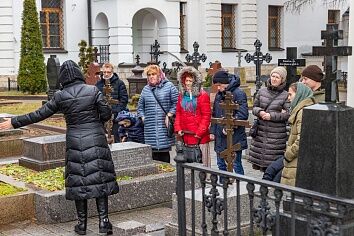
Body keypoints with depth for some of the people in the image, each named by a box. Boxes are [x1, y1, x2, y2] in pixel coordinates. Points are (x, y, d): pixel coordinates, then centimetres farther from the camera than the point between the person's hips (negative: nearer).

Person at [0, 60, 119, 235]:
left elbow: (39, 114, 2)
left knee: (78, 181, 8)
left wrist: (14, 122, 12)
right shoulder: (93, 91, -4)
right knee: (99, 178, 4)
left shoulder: (60, 96, -2)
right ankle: (103, 220, 1)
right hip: (96, 140, 0)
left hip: (75, 142, 0)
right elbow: (107, 113, -2)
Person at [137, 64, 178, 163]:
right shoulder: (145, 89, 16)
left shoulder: (169, 86, 3)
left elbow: (176, 102, -1)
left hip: (164, 127, -3)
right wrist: (143, 117, 11)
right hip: (150, 128, 3)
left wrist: (169, 115, -6)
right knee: (153, 152, 0)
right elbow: (140, 106, 24)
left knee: (164, 150, -4)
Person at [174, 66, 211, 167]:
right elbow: (178, 113, 15)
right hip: (185, 135, 5)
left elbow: (206, 115, -8)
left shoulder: (203, 95, -6)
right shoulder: (182, 95, 12)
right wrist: (178, 128, 4)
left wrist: (200, 132, -12)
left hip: (199, 136, -5)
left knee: (201, 161, -1)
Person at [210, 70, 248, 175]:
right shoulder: (219, 95, 12)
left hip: (234, 138, -7)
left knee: (236, 164, 0)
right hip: (220, 137, 8)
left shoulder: (239, 94, -12)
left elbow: (243, 114, -20)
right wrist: (212, 131, 11)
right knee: (221, 164, 15)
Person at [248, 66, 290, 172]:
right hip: (260, 131, 4)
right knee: (258, 156, 6)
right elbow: (254, 107, 16)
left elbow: (288, 114, -8)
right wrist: (259, 112, -6)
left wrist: (272, 116, -15)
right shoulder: (262, 91, 10)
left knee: (273, 165, -4)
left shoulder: (285, 95, -2)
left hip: (277, 134, -4)